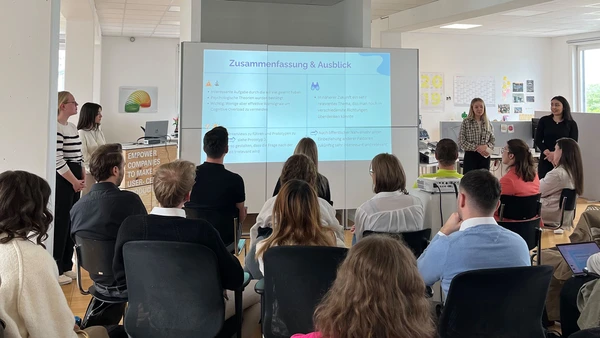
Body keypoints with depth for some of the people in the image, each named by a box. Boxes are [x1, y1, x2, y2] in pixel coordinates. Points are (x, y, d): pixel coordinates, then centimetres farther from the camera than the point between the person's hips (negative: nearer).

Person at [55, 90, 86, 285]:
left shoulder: (73, 127, 14)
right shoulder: (56, 128, -17)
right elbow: (58, 161, -21)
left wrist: (82, 177, 9)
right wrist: (75, 181, -13)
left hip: (74, 180, 10)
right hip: (62, 181, -9)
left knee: (71, 223, 13)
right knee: (60, 223, -3)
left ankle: (66, 266, 23)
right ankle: (55, 270, 6)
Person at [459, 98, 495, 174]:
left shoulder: (488, 123, 8)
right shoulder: (466, 122, -3)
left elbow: (492, 140, 10)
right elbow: (462, 142, -8)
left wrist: (487, 146, -12)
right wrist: (476, 147, -17)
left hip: (485, 156, 4)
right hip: (470, 156, -4)